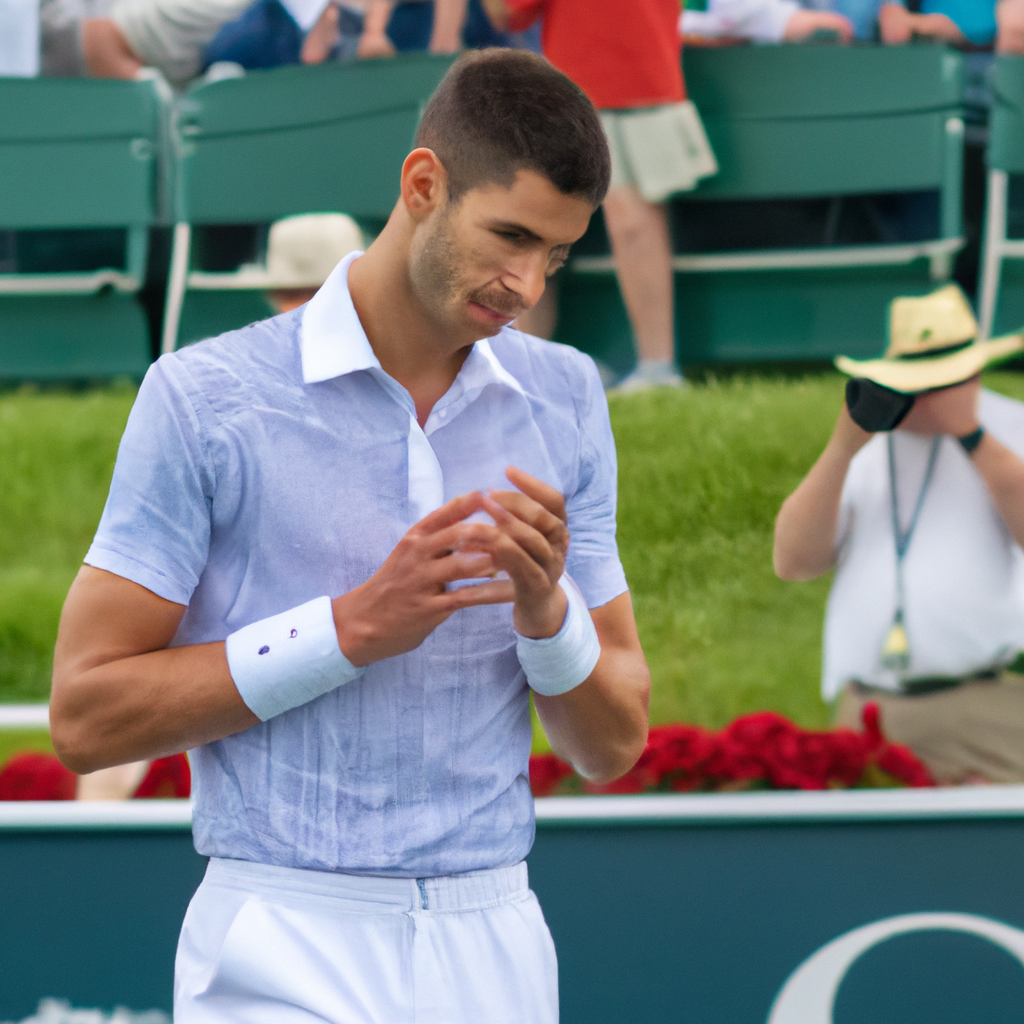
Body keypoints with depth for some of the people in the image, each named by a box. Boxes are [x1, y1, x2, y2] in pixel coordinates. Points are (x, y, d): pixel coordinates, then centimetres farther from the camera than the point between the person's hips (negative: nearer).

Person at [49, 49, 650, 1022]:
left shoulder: (565, 401, 9)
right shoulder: (204, 396, -4)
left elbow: (614, 744, 11)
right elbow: (85, 715, -7)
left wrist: (545, 610, -10)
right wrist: (354, 628, -13)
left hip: (498, 945, 4)